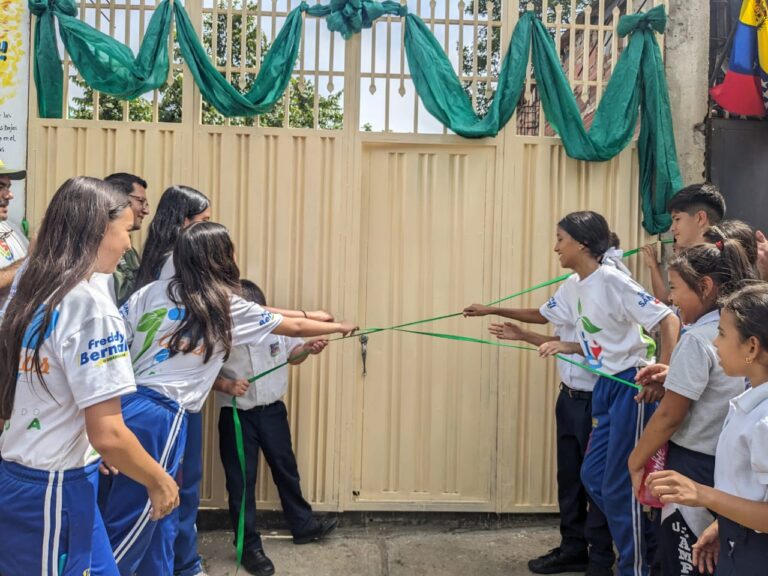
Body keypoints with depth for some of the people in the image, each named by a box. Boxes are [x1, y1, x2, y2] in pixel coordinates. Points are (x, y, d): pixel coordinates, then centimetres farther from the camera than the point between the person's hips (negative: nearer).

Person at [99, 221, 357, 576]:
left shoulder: (152, 291, 9)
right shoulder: (230, 308, 2)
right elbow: (296, 327, 15)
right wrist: (340, 327, 31)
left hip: (122, 404, 6)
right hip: (159, 417, -6)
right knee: (128, 529, 7)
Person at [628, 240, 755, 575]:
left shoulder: (697, 339, -20)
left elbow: (669, 416, -18)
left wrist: (636, 460, -7)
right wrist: (676, 375, 7)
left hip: (694, 465, -8)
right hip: (728, 463, 8)